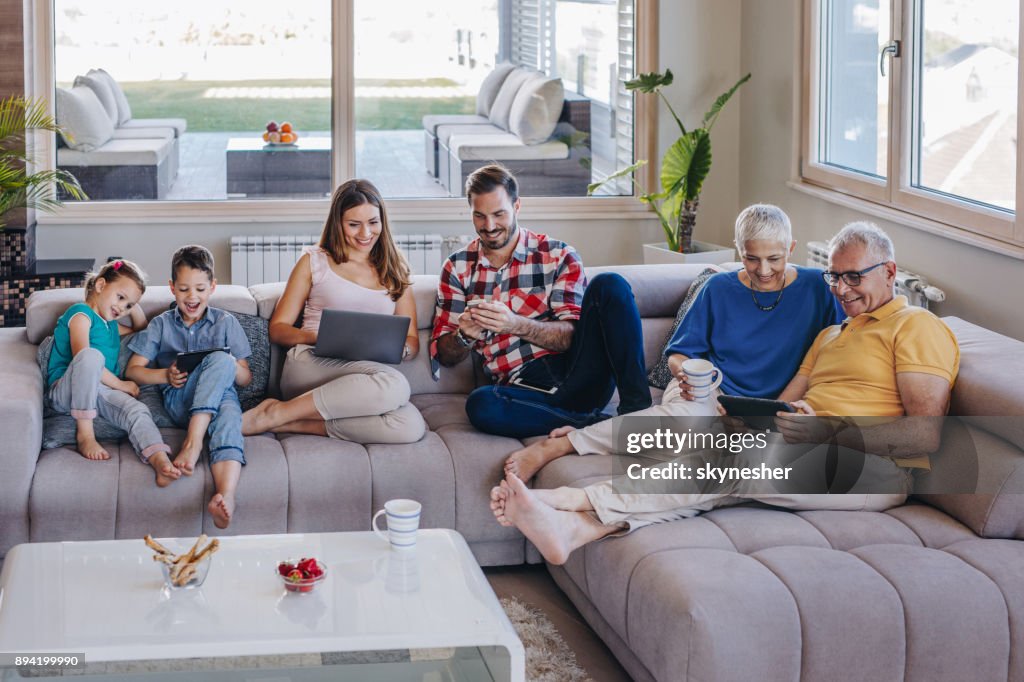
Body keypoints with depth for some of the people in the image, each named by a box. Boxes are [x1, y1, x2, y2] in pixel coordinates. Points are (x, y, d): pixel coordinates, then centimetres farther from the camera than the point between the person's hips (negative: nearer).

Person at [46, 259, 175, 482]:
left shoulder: (110, 326, 26)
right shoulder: (81, 314, -2)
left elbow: (141, 330, 46)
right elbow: (82, 356, -17)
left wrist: (134, 307, 25)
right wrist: (120, 384, -11)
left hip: (98, 392, 7)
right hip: (64, 392, -7)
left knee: (137, 410, -25)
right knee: (91, 354, -38)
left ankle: (160, 462, -54)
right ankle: (85, 434, -28)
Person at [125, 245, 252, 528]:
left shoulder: (226, 322, 19)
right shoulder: (161, 325, 20)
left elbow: (246, 378, 15)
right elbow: (133, 370, 14)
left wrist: (233, 367, -10)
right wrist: (165, 375, -6)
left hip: (221, 395, 1)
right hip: (179, 400, -1)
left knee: (228, 419, -40)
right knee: (220, 360, -33)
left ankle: (225, 496, -61)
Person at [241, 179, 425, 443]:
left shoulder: (394, 271, 22)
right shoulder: (314, 261, 15)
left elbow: (412, 342, 18)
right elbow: (277, 329, 10)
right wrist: (319, 338, -11)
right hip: (310, 365, -3)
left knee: (411, 426, -34)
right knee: (394, 384, -37)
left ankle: (298, 424, -25)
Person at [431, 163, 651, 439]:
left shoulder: (559, 257, 9)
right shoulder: (457, 268, 14)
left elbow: (572, 335, -2)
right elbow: (443, 354, 12)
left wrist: (516, 325, -20)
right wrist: (464, 336, -12)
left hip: (580, 375, 0)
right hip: (523, 389, 0)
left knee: (608, 285, -20)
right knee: (479, 404, -36)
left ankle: (636, 406, -27)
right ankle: (606, 424, -28)